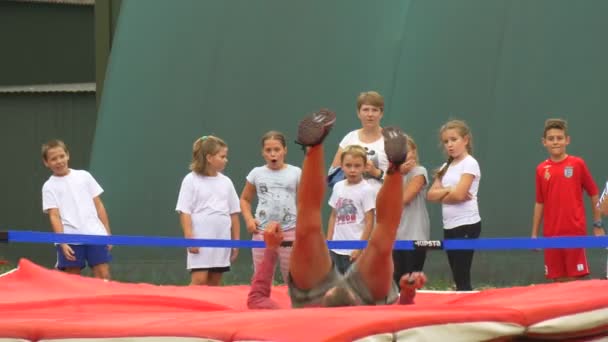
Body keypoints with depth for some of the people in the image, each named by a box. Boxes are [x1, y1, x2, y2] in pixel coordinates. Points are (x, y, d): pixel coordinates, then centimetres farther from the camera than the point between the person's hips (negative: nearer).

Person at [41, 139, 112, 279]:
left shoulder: (84, 176, 12)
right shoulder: (49, 187, 5)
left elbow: (98, 205, 14)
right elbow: (54, 216, -3)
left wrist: (107, 233, 8)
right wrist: (62, 243, -15)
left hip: (95, 235, 2)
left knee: (103, 277, -5)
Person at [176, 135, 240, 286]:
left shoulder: (226, 182, 10)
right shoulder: (191, 180, -4)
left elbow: (234, 213, 14)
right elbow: (185, 211, -7)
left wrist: (236, 240, 10)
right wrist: (189, 238, -15)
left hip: (222, 239, 5)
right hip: (200, 239, -5)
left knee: (215, 282, 6)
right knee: (199, 280, -14)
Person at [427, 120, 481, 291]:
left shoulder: (469, 164, -7)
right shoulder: (446, 167, 16)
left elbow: (459, 195, -17)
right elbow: (431, 194, 6)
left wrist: (441, 195, -1)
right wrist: (449, 190, -10)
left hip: (466, 225, -8)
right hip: (450, 226, 8)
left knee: (462, 277, -10)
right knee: (457, 277, 8)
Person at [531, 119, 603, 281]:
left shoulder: (577, 164, -2)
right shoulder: (542, 169, 5)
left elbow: (594, 193, 4)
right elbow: (539, 203, 12)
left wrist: (598, 224, 2)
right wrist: (534, 233, 10)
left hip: (575, 232, -3)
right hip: (551, 234, 3)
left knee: (574, 279, -3)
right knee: (558, 280, 6)